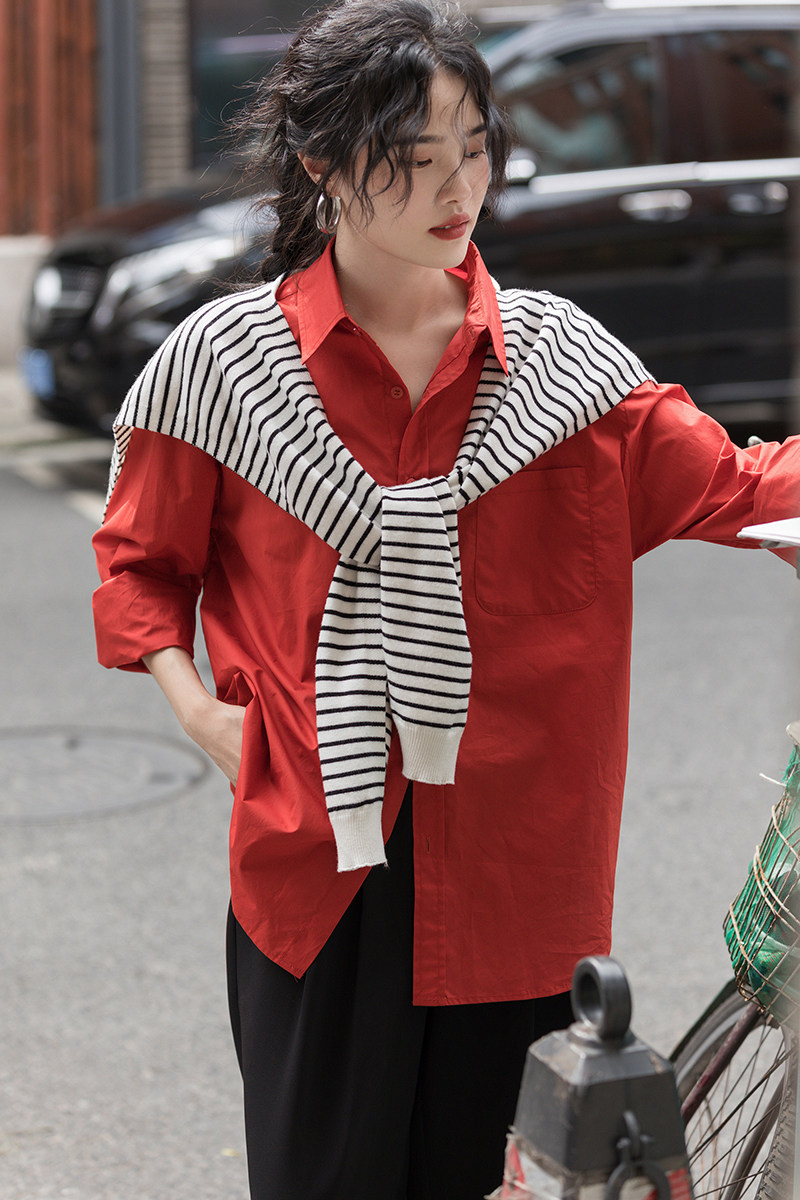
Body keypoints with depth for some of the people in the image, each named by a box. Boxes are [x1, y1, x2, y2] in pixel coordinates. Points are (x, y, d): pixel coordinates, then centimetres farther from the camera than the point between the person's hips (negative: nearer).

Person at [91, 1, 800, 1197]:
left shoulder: (559, 356, 2)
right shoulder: (224, 359, -2)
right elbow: (141, 557, 10)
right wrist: (197, 706, -4)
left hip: (510, 855, 1)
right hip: (313, 851, -1)